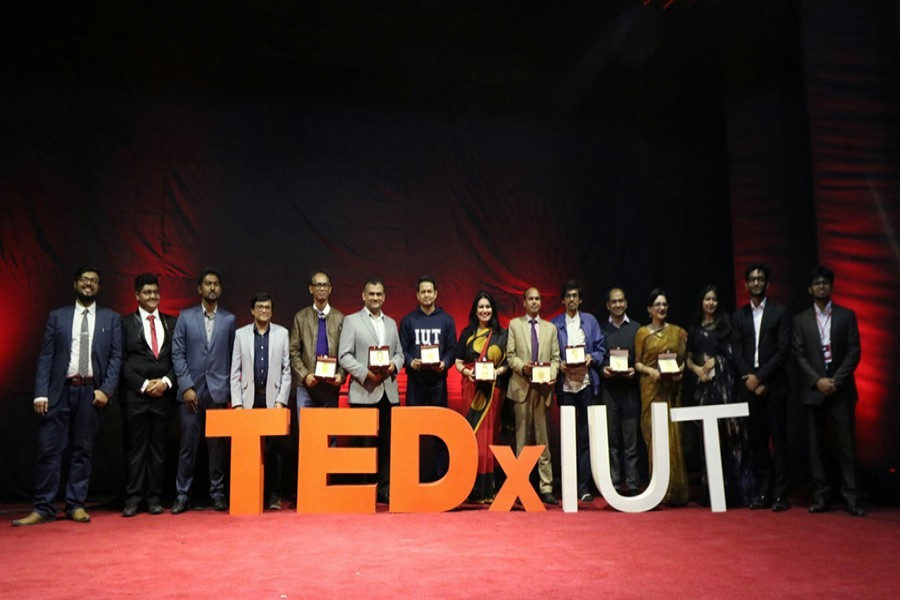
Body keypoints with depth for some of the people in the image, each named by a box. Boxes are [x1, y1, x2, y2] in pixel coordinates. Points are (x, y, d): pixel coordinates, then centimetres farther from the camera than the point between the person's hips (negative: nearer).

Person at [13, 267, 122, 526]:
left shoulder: (111, 318, 9)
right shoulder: (57, 316, 9)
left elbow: (116, 357, 4)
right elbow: (45, 357, 4)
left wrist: (106, 389, -7)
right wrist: (41, 393, -6)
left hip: (91, 391, 0)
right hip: (60, 390, 0)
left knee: (83, 450, 6)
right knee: (48, 449, -2)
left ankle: (76, 505, 14)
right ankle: (43, 508, 6)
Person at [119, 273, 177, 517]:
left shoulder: (171, 323, 11)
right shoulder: (125, 322, 4)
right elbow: (122, 360, -2)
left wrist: (166, 381, -6)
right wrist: (143, 385, -9)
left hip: (163, 394, 2)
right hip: (135, 395, -2)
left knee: (158, 448, 6)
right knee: (135, 448, 1)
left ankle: (155, 498, 13)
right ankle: (133, 499, 8)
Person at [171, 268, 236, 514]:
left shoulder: (229, 319, 7)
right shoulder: (185, 317, 6)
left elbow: (233, 356, 6)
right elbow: (177, 354, 2)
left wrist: (231, 390, 0)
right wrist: (186, 386, -6)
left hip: (219, 391, 1)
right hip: (191, 390, 0)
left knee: (218, 445, 4)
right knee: (188, 445, 1)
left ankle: (217, 493, 14)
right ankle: (182, 495, 10)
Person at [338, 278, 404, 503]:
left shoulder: (391, 323, 18)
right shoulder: (351, 321, 3)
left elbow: (399, 353, 18)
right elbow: (344, 356, -4)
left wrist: (395, 364, -4)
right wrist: (366, 373, -16)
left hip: (389, 391, 4)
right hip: (364, 393, -4)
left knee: (387, 443, 5)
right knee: (364, 444, -1)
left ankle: (385, 489, 13)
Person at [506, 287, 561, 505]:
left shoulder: (550, 328, 15)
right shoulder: (514, 324, 10)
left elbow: (555, 357, 10)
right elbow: (510, 355, 4)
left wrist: (552, 374, -8)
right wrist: (523, 367, -14)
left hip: (543, 388, 1)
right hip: (521, 387, -1)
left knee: (543, 438, 1)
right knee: (522, 437, 1)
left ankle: (546, 488, 4)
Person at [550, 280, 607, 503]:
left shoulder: (590, 321, 13)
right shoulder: (554, 324, 9)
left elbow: (601, 349, 10)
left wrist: (591, 358, -9)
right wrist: (559, 364, -12)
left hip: (587, 383, 1)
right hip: (565, 384, -1)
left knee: (585, 434, -1)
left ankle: (584, 486, 4)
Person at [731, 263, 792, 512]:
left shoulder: (780, 312, 4)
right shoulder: (739, 315, 12)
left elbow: (783, 350, -4)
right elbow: (737, 352, 6)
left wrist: (760, 376, -11)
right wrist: (752, 380, -5)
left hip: (774, 385, -2)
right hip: (750, 386, 3)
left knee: (778, 439, -1)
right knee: (757, 440, 5)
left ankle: (780, 494, 3)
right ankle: (762, 492, 10)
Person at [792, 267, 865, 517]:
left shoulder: (847, 316, 7)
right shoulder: (801, 320, 9)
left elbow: (854, 352, 0)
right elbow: (799, 355, 3)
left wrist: (837, 381, -10)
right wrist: (818, 381, -9)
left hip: (841, 390, -1)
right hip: (814, 390, 1)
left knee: (846, 444, -3)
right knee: (816, 445, 3)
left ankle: (851, 497, 0)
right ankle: (821, 496, 7)